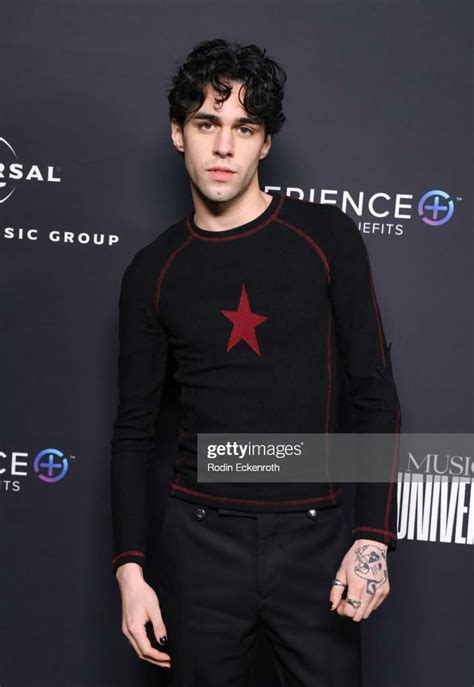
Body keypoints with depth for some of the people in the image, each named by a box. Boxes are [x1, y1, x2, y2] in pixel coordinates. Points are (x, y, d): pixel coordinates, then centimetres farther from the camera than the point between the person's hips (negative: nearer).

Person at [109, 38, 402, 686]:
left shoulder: (326, 237, -2)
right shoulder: (153, 271, 2)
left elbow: (375, 396, -2)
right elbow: (134, 430, 5)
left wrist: (373, 537, -9)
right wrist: (130, 569, 0)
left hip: (314, 536, -1)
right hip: (200, 542, 1)